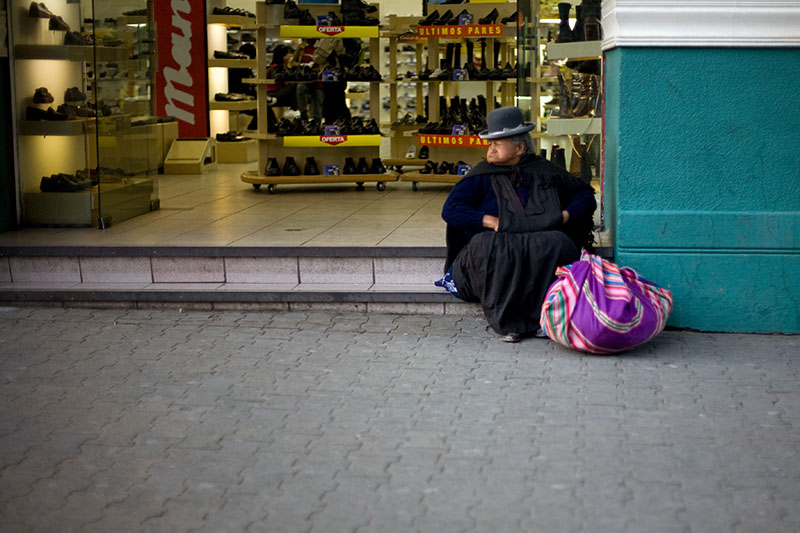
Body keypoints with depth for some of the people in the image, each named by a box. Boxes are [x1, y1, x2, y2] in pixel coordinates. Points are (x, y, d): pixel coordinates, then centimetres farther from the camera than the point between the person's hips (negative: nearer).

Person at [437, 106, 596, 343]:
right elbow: (450, 210, -2)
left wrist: (565, 215, -1)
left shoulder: (544, 172, 13)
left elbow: (586, 196, 20)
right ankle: (505, 321, -25)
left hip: (539, 251, 1)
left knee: (558, 244, -32)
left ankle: (541, 316, -21)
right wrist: (490, 221, -13)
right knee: (491, 247, -37)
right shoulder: (482, 176, 8)